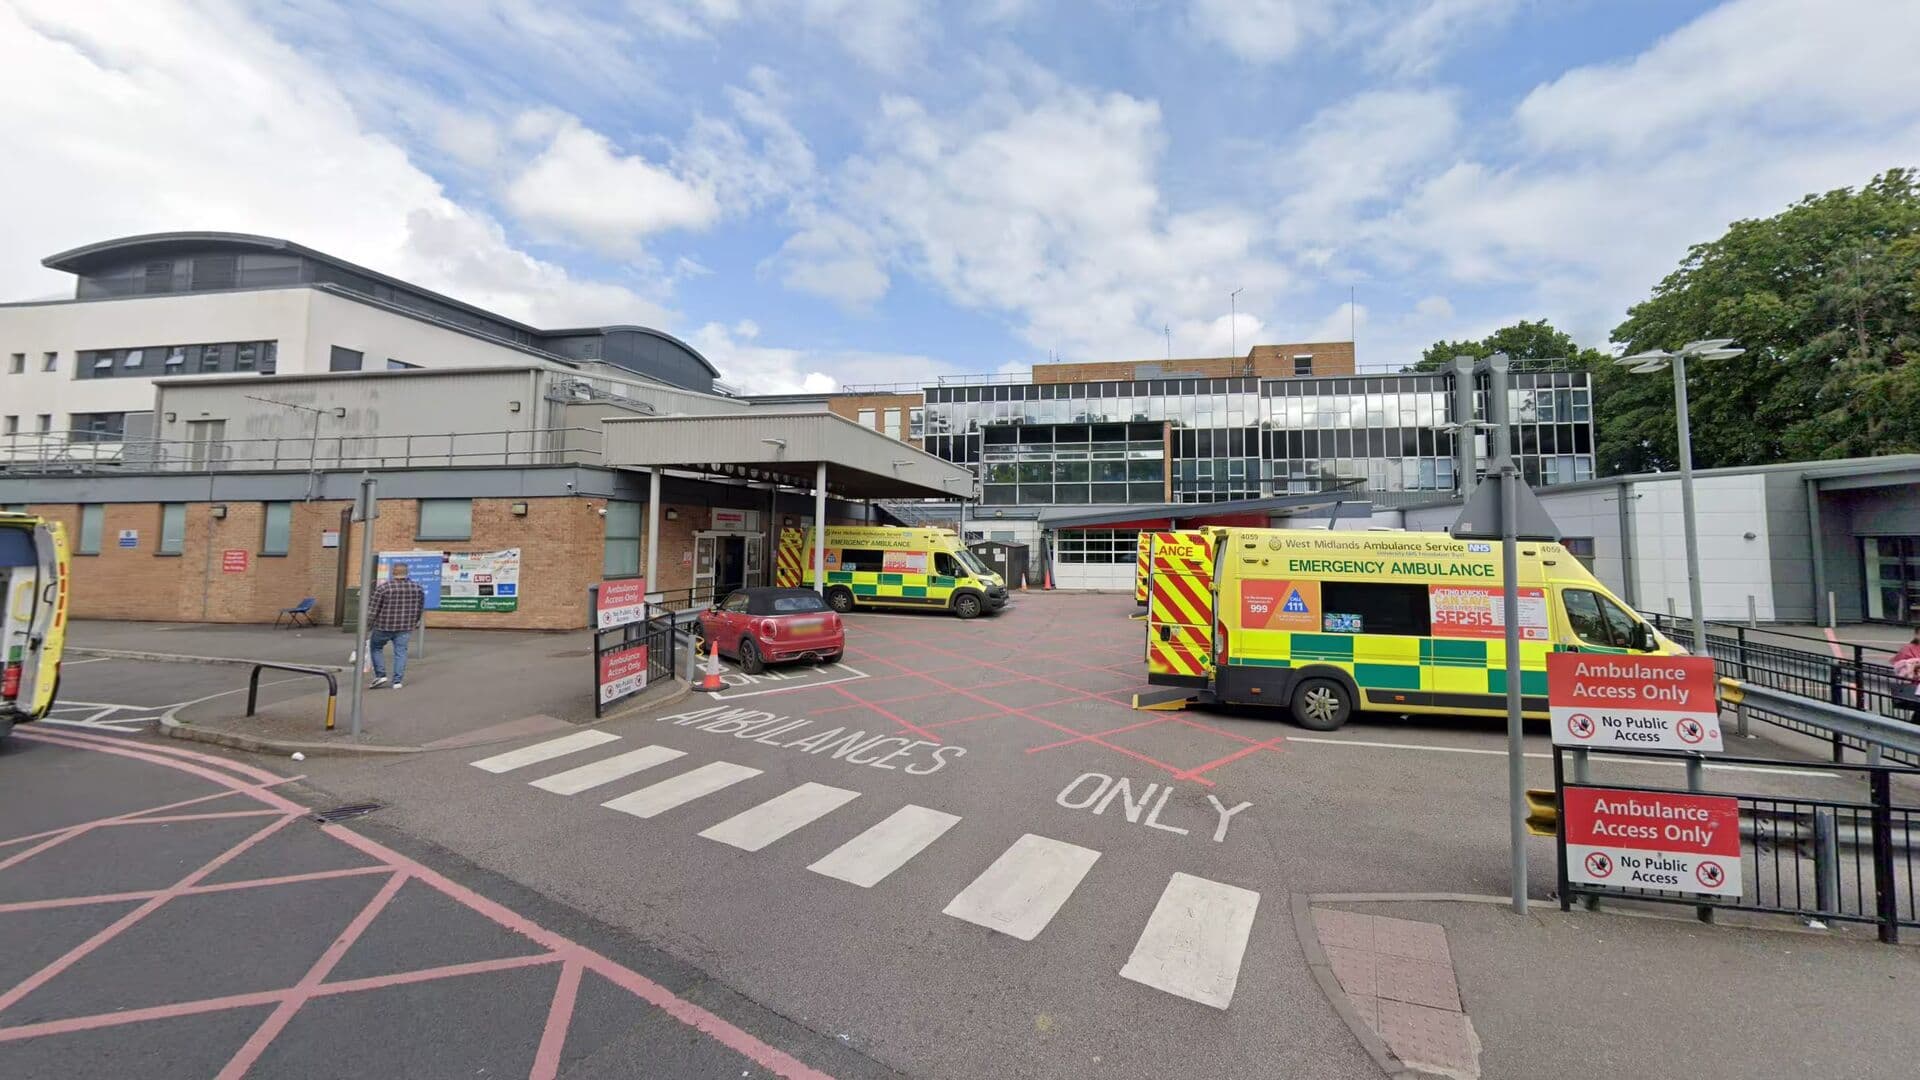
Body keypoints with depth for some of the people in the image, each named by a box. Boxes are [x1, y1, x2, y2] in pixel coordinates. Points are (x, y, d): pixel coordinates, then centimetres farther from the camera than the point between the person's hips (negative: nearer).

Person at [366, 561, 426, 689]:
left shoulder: (383, 587, -10)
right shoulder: (417, 587, 0)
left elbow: (373, 610, -7)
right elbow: (420, 608, 9)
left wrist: (367, 628, -1)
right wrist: (413, 623, 23)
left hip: (384, 626, -2)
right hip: (405, 627, 2)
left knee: (376, 647, 18)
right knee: (400, 652, 6)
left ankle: (380, 675, 12)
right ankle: (397, 681, 5)